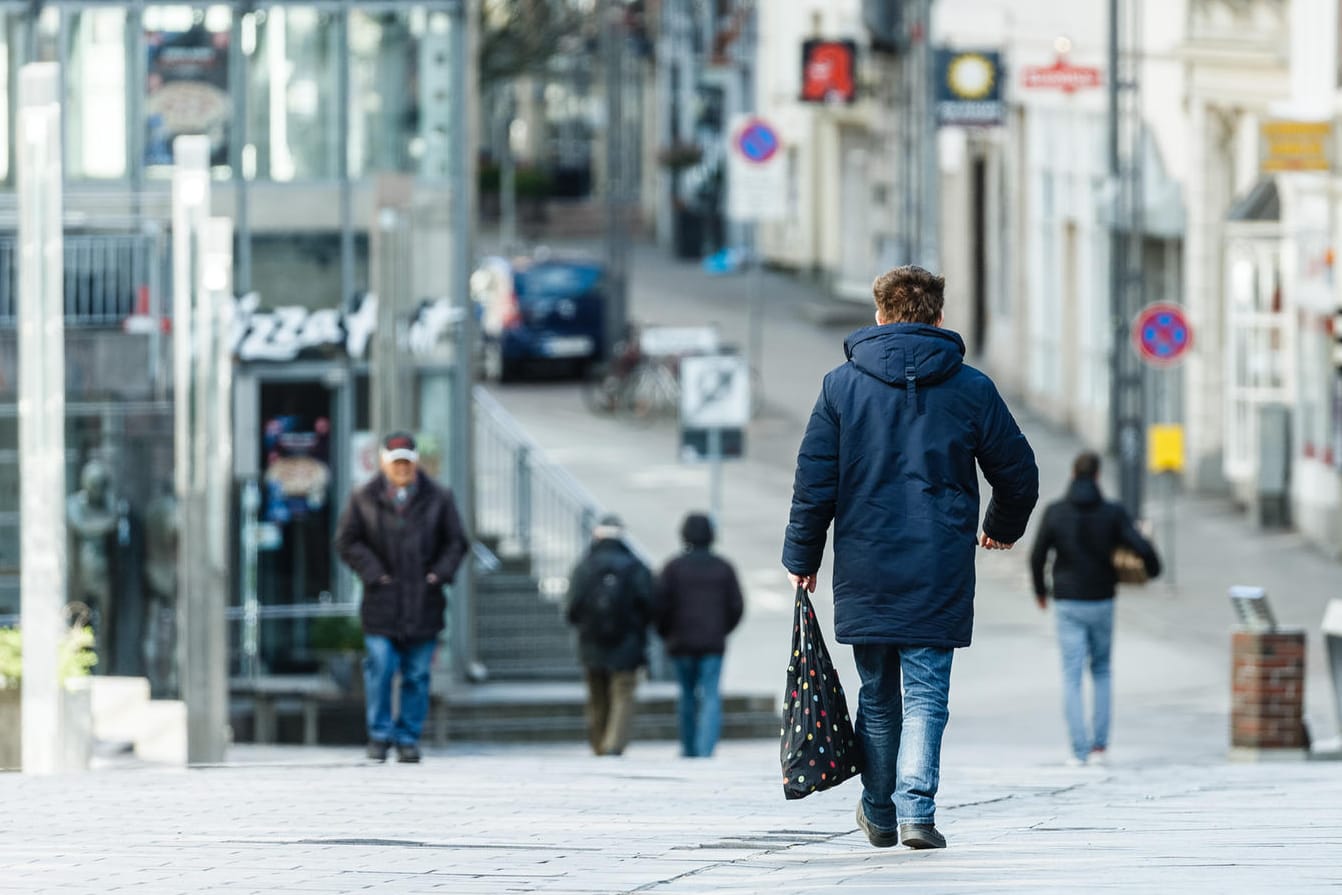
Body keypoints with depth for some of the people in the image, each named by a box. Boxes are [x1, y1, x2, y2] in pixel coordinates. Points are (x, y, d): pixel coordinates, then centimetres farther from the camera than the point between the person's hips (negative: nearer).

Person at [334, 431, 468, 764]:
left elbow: (456, 542, 12)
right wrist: (373, 573, -6)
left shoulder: (437, 499, 7)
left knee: (417, 674, 3)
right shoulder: (364, 499, 4)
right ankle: (379, 735, 2)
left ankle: (409, 737, 11)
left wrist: (440, 573, -3)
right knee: (380, 667, -10)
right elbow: (347, 542, 5)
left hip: (424, 605, 1)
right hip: (382, 602, -1)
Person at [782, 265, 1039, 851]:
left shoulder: (842, 385, 1)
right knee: (926, 695, -1)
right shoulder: (972, 388, 1)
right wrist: (1002, 529, 28)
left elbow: (814, 480, -1)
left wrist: (802, 558, 9)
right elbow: (1018, 473, 8)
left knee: (878, 694, 14)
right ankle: (916, 810, -15)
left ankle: (879, 813, 24)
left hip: (864, 571, 1)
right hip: (941, 574, -1)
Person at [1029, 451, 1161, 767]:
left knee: (1071, 678, 2)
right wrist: (1153, 568, 10)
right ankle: (1099, 745, 12)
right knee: (1100, 671, 18)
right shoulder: (1113, 513, -6)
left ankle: (1079, 750, -7)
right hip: (1102, 602, 1)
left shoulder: (1055, 513, -6)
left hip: (1067, 603, -1)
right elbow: (1142, 548, -13)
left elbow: (1037, 557, -3)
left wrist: (1040, 590, 15)